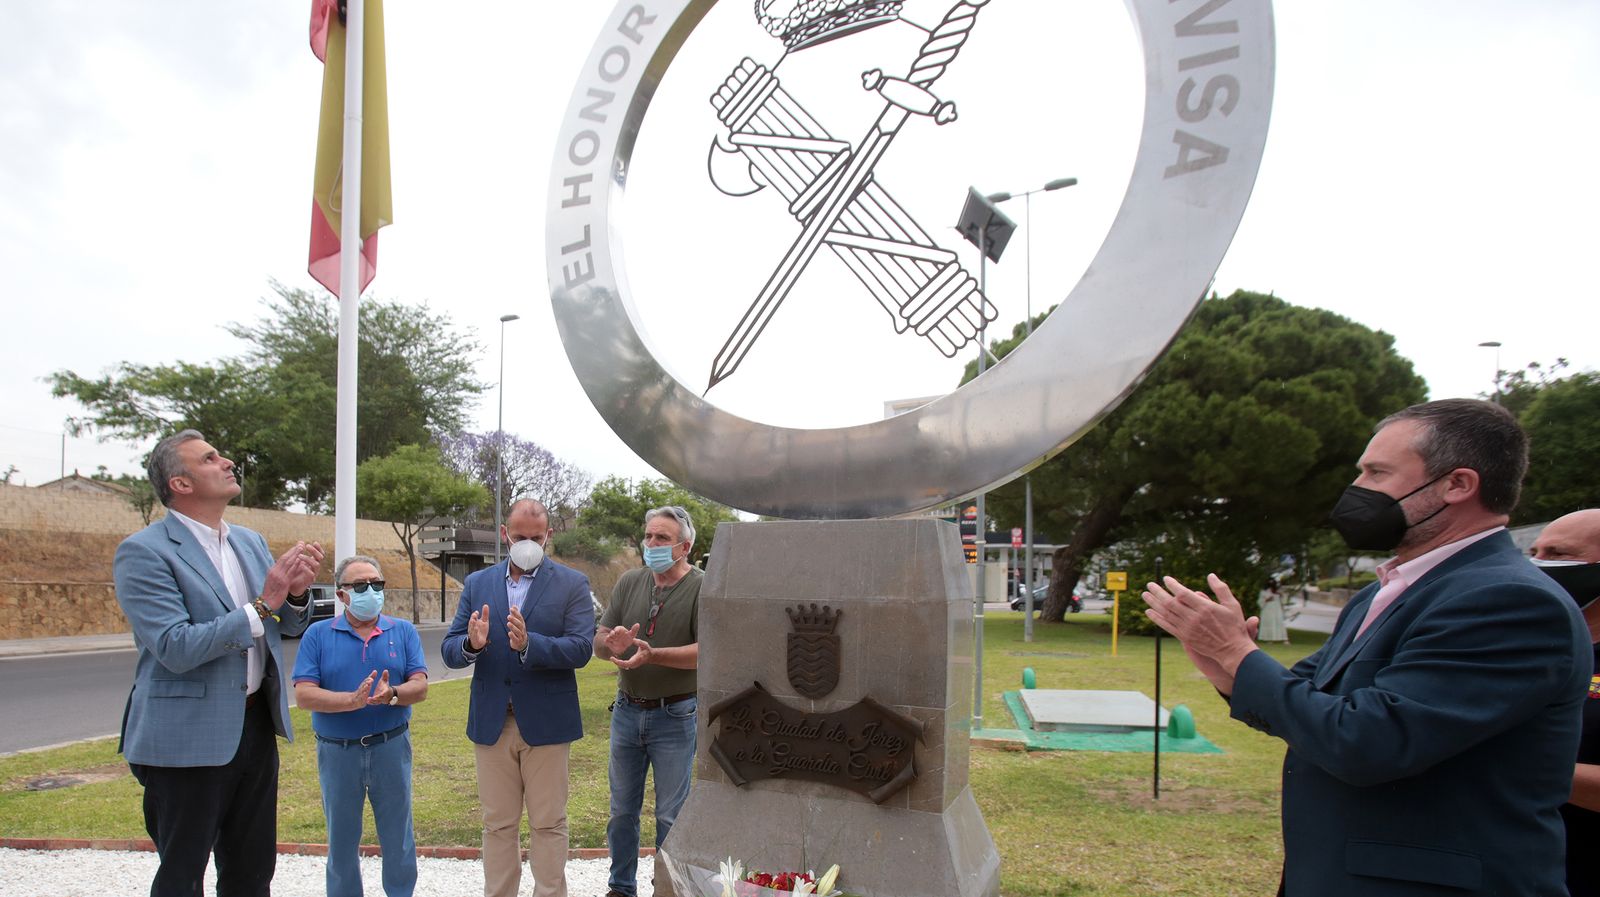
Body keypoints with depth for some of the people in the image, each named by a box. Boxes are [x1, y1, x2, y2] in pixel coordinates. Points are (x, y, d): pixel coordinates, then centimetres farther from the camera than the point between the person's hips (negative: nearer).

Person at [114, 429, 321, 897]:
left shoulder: (250, 542, 8)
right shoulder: (144, 552, -13)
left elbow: (288, 627, 13)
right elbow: (176, 648, -22)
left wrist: (295, 593, -8)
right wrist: (263, 606, -22)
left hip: (256, 728, 7)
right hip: (187, 739, -6)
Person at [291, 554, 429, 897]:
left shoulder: (404, 631, 2)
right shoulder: (318, 635, -1)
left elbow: (420, 687, -5)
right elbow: (304, 695, -11)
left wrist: (391, 695, -26)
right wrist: (353, 700, -26)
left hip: (391, 748, 0)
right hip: (337, 751, 0)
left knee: (398, 839, 10)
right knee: (342, 841, 14)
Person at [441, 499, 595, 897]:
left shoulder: (572, 584, -3)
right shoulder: (477, 584, 7)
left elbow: (580, 649, -14)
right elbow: (450, 652, 1)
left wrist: (528, 644, -30)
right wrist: (471, 644, -22)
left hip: (546, 723, -3)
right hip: (491, 724, 3)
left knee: (548, 825, 7)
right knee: (498, 824, 14)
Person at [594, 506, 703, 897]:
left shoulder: (702, 588, -10)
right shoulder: (629, 582, 4)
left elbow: (705, 652, -20)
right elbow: (598, 642, 3)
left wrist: (652, 655, -31)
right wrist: (611, 644, -20)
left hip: (675, 716, -4)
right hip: (627, 711, 4)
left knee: (670, 816, 7)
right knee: (622, 810, 16)